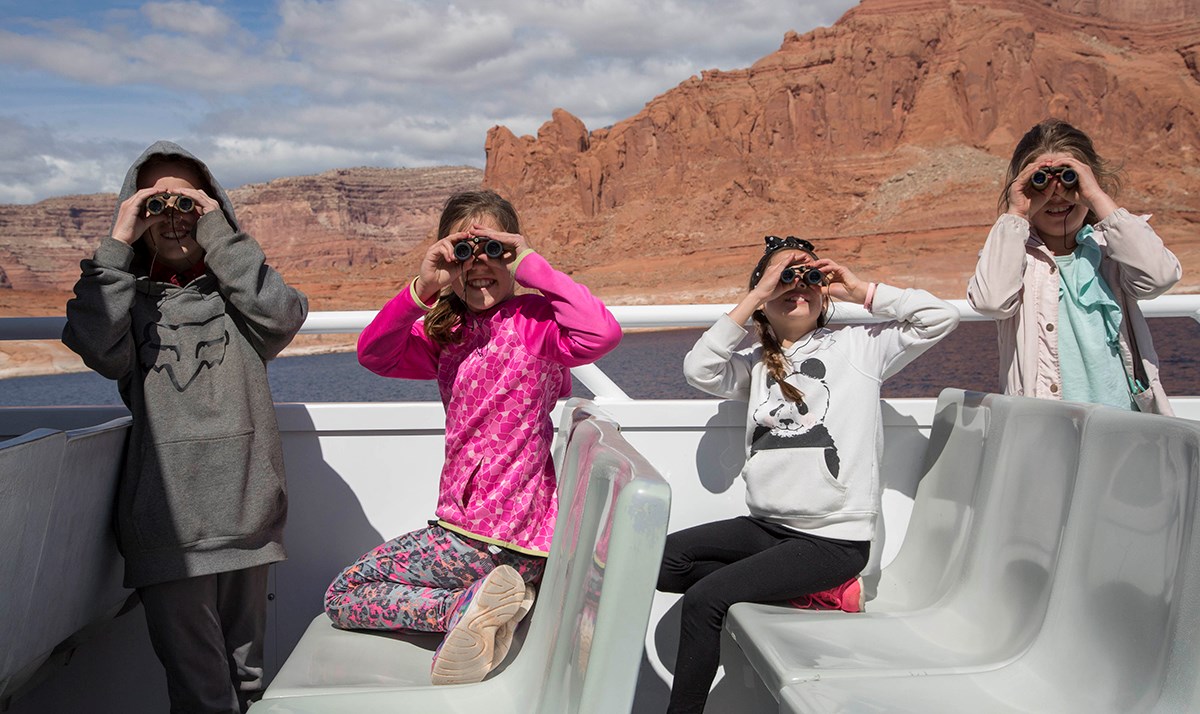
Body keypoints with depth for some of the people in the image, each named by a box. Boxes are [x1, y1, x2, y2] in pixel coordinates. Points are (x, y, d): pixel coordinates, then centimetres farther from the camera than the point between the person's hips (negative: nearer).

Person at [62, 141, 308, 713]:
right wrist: (117, 244, -5)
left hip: (246, 510, 1)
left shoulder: (235, 289, 13)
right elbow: (96, 345, -10)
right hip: (167, 519, -1)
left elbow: (283, 316, -10)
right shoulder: (125, 294, 12)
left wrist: (219, 234, -6)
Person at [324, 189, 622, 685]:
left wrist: (531, 266, -24)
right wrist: (421, 289, -19)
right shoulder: (448, 332, 10)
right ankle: (470, 606, 6)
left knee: (340, 596, 1)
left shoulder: (534, 320, -12)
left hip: (503, 540, -9)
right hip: (463, 524, 9)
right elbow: (373, 355, -5)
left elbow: (602, 332, -33)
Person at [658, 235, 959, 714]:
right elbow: (698, 370, -8)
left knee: (704, 600, -19)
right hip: (767, 526, 6)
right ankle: (803, 591, -3)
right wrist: (755, 296, -7)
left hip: (835, 539, -5)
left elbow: (940, 317, -5)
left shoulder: (858, 346, 5)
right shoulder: (756, 364, 13)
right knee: (665, 560, -11)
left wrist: (861, 291, -3)